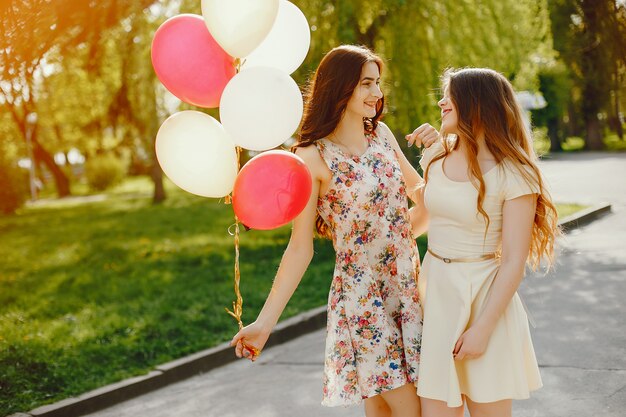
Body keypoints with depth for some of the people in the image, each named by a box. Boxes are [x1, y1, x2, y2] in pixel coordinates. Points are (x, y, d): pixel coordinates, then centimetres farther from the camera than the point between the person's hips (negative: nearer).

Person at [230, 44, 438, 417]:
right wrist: (265, 321, -14)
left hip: (409, 285, 5)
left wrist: (435, 152, -1)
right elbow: (300, 248, -11)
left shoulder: (382, 134, 5)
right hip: (361, 295, -5)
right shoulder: (314, 157, -12)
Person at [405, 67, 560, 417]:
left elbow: (514, 261, -15)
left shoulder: (512, 175, -13)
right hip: (435, 294, 5)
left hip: (484, 298, -5)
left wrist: (483, 327, -17)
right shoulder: (436, 158, 5)